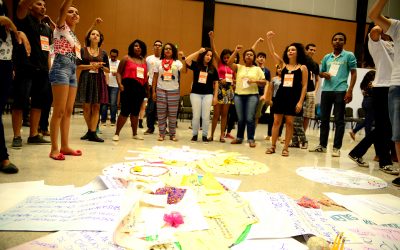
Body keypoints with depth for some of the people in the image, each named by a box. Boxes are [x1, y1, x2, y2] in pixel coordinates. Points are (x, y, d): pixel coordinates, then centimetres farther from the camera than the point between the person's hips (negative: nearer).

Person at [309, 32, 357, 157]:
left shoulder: (349, 55, 3)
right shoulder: (327, 57, 15)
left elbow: (354, 73, 0)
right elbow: (320, 73, 22)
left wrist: (350, 91, -10)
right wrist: (324, 74, -4)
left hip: (340, 91, -5)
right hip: (326, 90, 5)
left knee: (339, 120, -1)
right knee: (324, 119, 8)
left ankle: (336, 148, 5)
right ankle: (322, 145, 18)